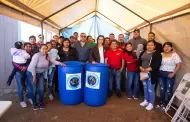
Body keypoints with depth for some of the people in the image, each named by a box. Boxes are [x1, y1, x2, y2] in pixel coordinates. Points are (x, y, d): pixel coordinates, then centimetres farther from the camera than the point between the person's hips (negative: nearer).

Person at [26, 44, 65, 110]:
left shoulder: (48, 56, -6)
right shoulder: (37, 55, -25)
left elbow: (54, 61, -6)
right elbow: (32, 66, -24)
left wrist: (61, 63, -24)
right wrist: (34, 77, -21)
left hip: (40, 74, 5)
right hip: (32, 73, -5)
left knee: (41, 89, 2)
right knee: (34, 89, 0)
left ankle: (41, 103, 24)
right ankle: (34, 103, 23)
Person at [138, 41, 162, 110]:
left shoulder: (157, 54, -6)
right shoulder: (143, 53, 11)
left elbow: (157, 64, -16)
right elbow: (139, 61, 6)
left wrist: (149, 69, -24)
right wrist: (140, 67, -11)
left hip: (151, 74, -5)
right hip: (143, 73, 6)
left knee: (150, 89, 0)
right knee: (145, 88, 17)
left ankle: (151, 104, 17)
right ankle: (146, 101, 34)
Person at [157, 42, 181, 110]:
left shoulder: (175, 55, -6)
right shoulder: (161, 55, 6)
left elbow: (179, 65, -10)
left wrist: (173, 74, -14)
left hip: (169, 74, -4)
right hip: (161, 74, 4)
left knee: (169, 91, 1)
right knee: (162, 89, 13)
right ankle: (162, 103, 27)